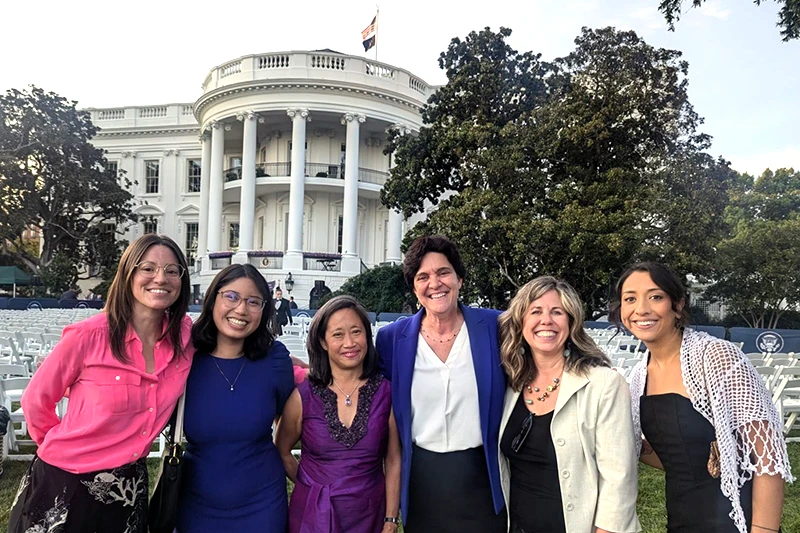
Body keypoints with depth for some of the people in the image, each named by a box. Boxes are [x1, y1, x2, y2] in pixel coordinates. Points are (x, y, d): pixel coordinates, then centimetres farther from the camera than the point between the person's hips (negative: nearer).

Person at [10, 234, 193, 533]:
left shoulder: (185, 336, -9)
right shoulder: (88, 336, -19)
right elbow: (36, 400, -4)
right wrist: (65, 448, 7)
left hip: (129, 488, 4)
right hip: (66, 486, -3)